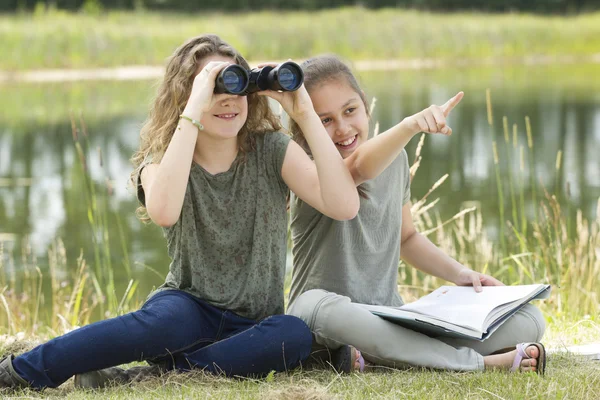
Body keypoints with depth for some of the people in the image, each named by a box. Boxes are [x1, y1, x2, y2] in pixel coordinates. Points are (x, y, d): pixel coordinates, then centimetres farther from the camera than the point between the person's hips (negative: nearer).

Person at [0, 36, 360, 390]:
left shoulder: (271, 150, -4)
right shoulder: (163, 159, -6)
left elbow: (344, 207, -19)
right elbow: (163, 211, -33)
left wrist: (306, 114, -23)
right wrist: (193, 112, -33)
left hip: (252, 326, 2)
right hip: (190, 309, -1)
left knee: (296, 336, -34)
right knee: (169, 320, -38)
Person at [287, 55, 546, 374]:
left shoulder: (393, 158, 9)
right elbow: (360, 167, -38)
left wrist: (458, 273, 8)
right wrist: (410, 126, -55)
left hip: (391, 319, 6)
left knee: (527, 320, -8)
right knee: (317, 306, -44)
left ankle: (374, 356, -19)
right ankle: (478, 363, -35)